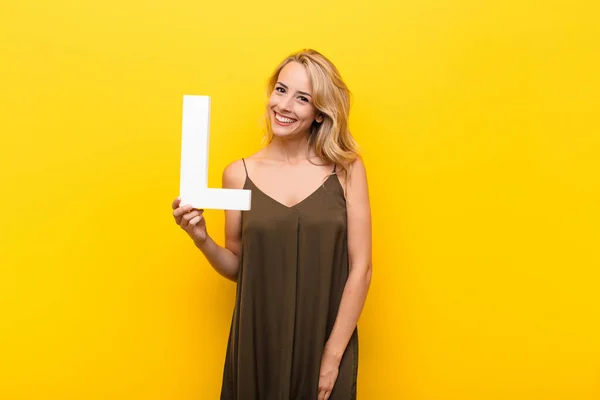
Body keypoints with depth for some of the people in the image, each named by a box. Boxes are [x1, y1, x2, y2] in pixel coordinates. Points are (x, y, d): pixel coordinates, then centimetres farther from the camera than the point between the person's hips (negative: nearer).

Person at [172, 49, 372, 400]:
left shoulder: (346, 169, -5)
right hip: (258, 343, 1)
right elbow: (237, 267, 5)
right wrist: (202, 239, -13)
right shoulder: (240, 174, -2)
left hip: (327, 342, -1)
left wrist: (333, 355, -8)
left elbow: (360, 269, -5)